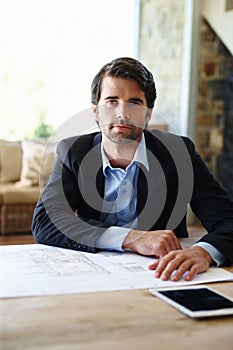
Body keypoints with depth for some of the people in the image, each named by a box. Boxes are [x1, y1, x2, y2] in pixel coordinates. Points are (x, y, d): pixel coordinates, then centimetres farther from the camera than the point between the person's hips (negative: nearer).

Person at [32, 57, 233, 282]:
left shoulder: (177, 152, -6)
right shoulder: (72, 152, -3)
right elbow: (43, 221, -15)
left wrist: (202, 252, -35)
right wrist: (132, 238, -27)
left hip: (158, 274, 1)